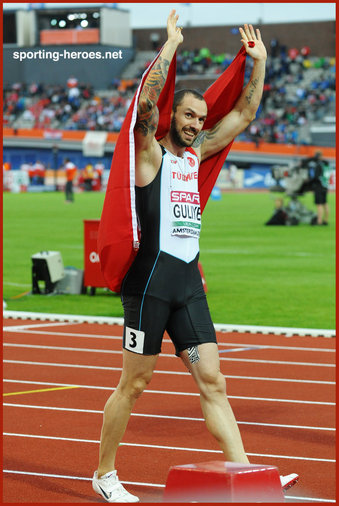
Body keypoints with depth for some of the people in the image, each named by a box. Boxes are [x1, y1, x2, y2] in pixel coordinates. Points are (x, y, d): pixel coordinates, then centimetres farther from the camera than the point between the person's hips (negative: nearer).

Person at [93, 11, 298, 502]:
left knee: (213, 382, 0)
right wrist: (172, 43, -19)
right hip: (151, 280, -6)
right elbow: (147, 99, -20)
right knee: (134, 384, 1)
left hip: (189, 282, 6)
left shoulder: (197, 153, 16)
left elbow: (243, 114, 18)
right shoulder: (150, 153, -3)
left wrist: (259, 61, 10)